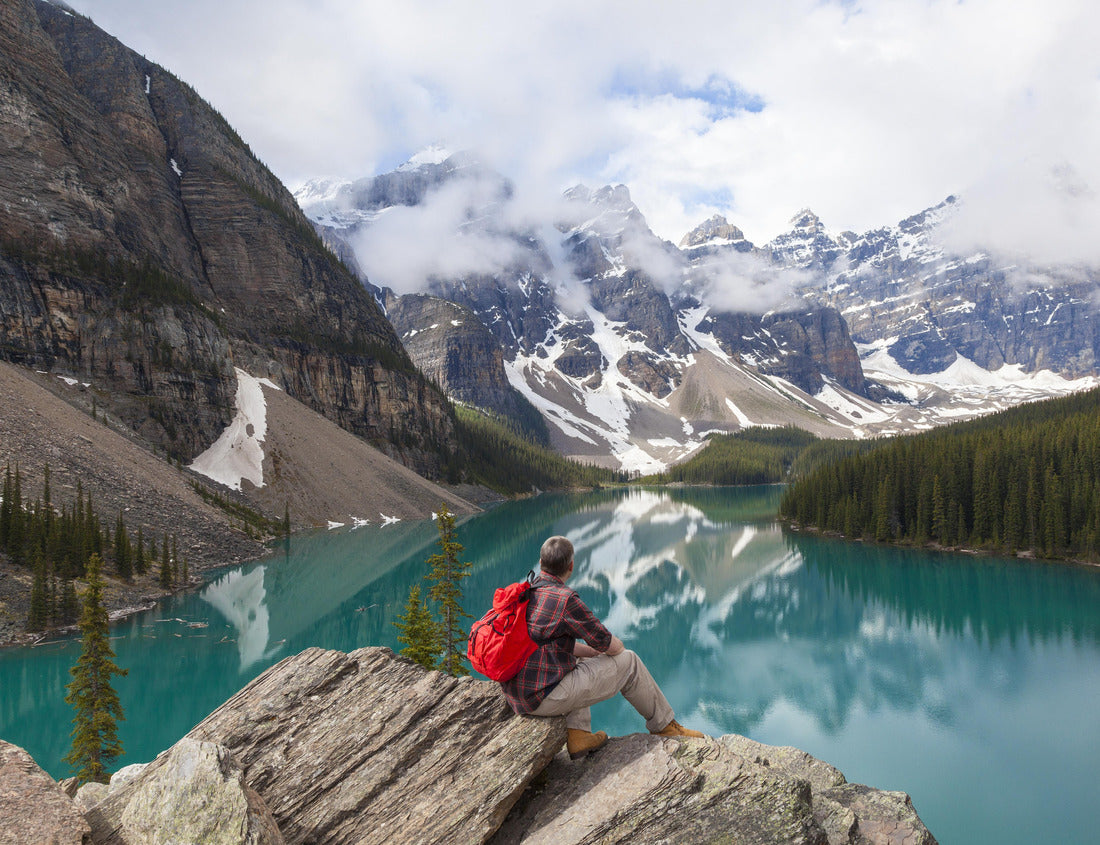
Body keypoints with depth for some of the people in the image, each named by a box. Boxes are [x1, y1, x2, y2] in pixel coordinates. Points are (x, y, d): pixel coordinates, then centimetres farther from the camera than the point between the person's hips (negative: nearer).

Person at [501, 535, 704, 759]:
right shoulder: (565, 599, -18)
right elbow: (609, 644, -7)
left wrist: (596, 652, 19)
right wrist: (619, 647, 16)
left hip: (516, 695, 8)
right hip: (545, 699, -8)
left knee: (579, 657, 34)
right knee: (628, 661, 5)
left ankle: (576, 734, 20)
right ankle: (663, 724, 25)